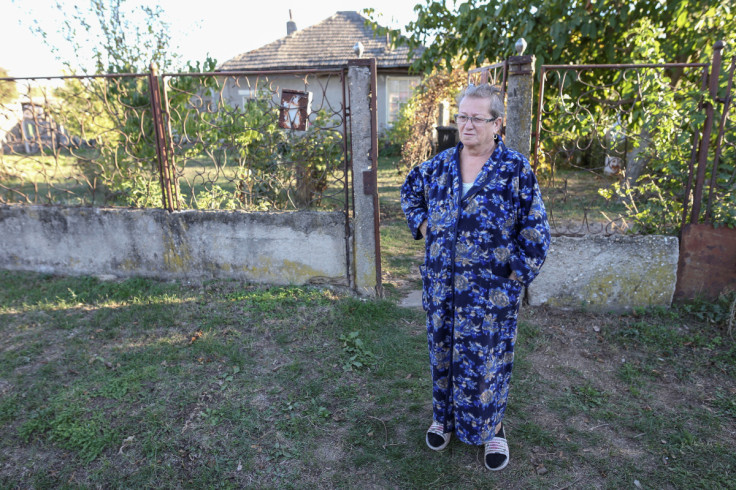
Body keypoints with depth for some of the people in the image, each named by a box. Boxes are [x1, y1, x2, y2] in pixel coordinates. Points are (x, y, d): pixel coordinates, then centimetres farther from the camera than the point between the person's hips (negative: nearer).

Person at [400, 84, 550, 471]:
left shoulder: (516, 170, -10)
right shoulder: (440, 164, 2)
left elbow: (535, 233, -8)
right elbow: (410, 191, 20)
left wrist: (516, 277, -9)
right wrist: (422, 226, 8)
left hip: (490, 290, -3)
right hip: (442, 285, 4)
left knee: (487, 359, 9)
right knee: (443, 350, 17)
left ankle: (493, 428, 35)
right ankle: (445, 416, 41)